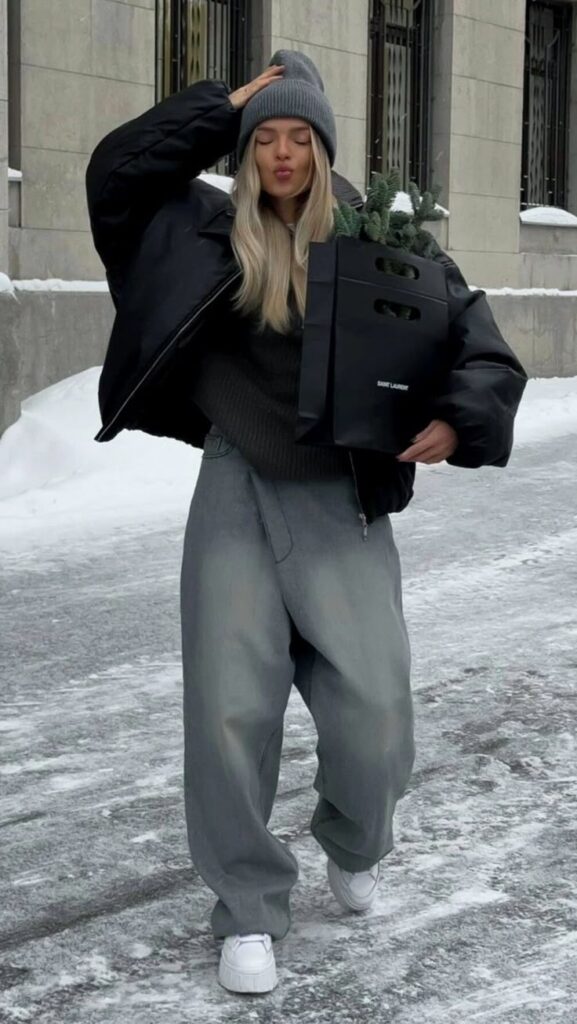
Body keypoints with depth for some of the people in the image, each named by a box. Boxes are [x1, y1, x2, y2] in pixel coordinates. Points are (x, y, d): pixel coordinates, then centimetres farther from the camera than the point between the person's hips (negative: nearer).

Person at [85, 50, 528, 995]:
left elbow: (475, 336, -5)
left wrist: (456, 420, -24)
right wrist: (225, 103, -1)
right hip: (237, 492, 1)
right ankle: (248, 913, 11)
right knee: (232, 705, -4)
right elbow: (114, 170, 1)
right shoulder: (213, 230, 3)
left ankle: (354, 848, 26)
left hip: (340, 501, -1)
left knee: (374, 703, -7)